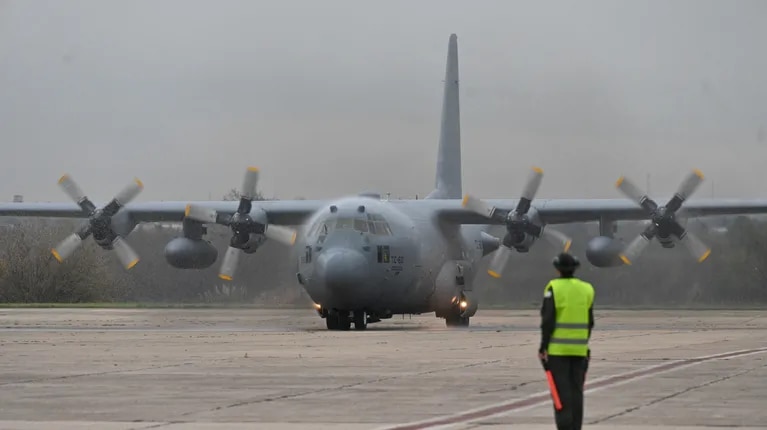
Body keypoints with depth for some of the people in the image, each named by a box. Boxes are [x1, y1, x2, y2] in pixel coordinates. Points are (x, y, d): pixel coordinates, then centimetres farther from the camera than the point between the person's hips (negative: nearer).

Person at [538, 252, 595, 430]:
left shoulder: (553, 288, -10)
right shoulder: (586, 289, 6)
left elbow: (548, 320, -14)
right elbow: (589, 322, 9)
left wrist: (543, 347, -10)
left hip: (557, 348, -5)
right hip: (578, 348, 5)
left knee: (561, 392, -5)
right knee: (576, 391, 8)